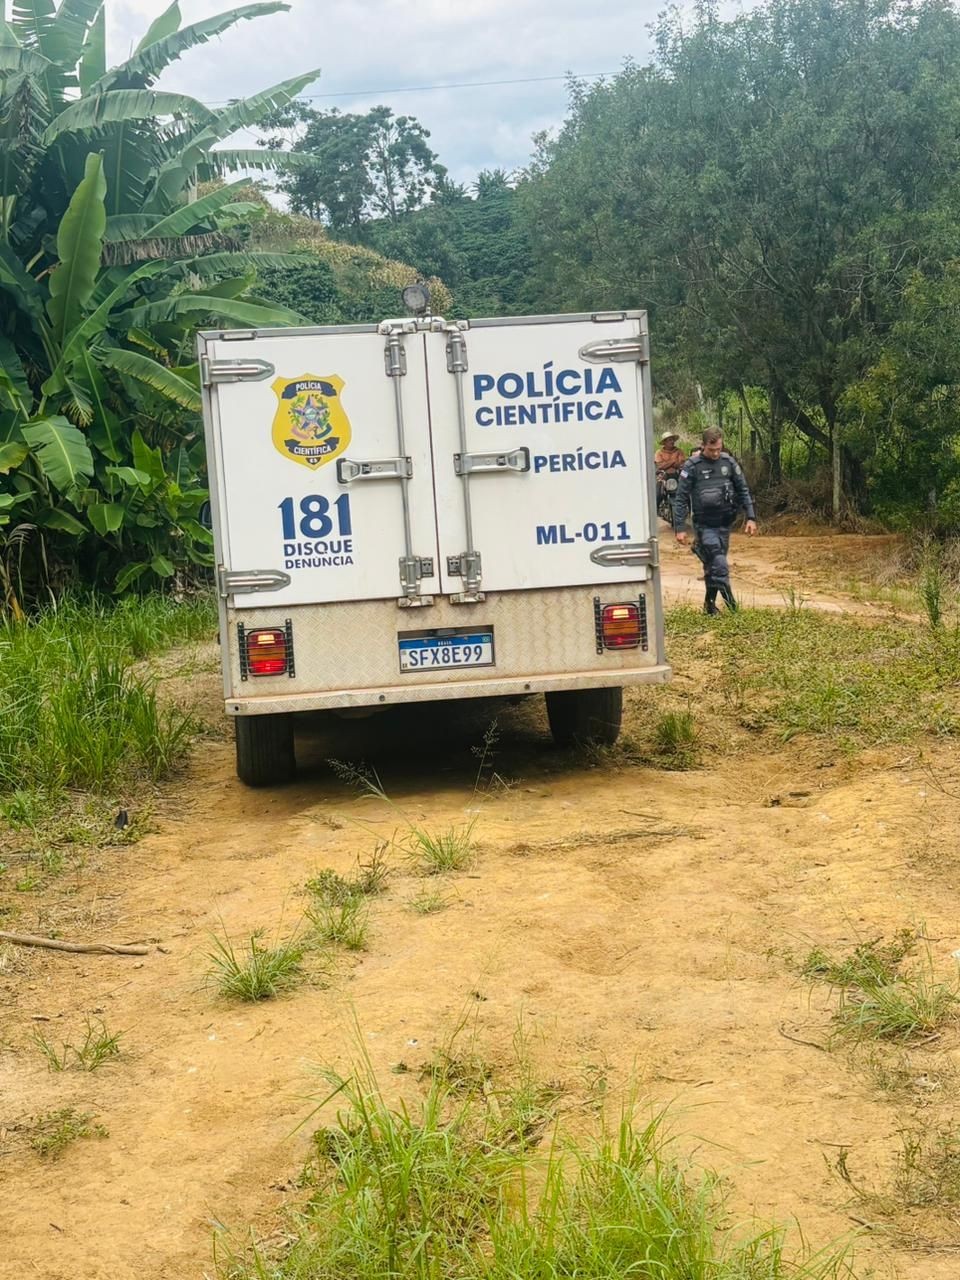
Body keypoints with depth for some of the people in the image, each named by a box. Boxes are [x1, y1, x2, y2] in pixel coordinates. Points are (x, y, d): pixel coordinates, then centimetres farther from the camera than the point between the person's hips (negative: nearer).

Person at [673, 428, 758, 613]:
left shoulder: (729, 462, 2)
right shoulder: (692, 466, -8)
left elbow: (743, 491, 9)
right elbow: (680, 499, -6)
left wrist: (751, 517, 2)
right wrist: (679, 528, -11)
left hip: (724, 523, 4)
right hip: (704, 525, -4)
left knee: (713, 566, 10)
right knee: (719, 565, -15)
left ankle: (710, 603, 22)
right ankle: (731, 604, -14)